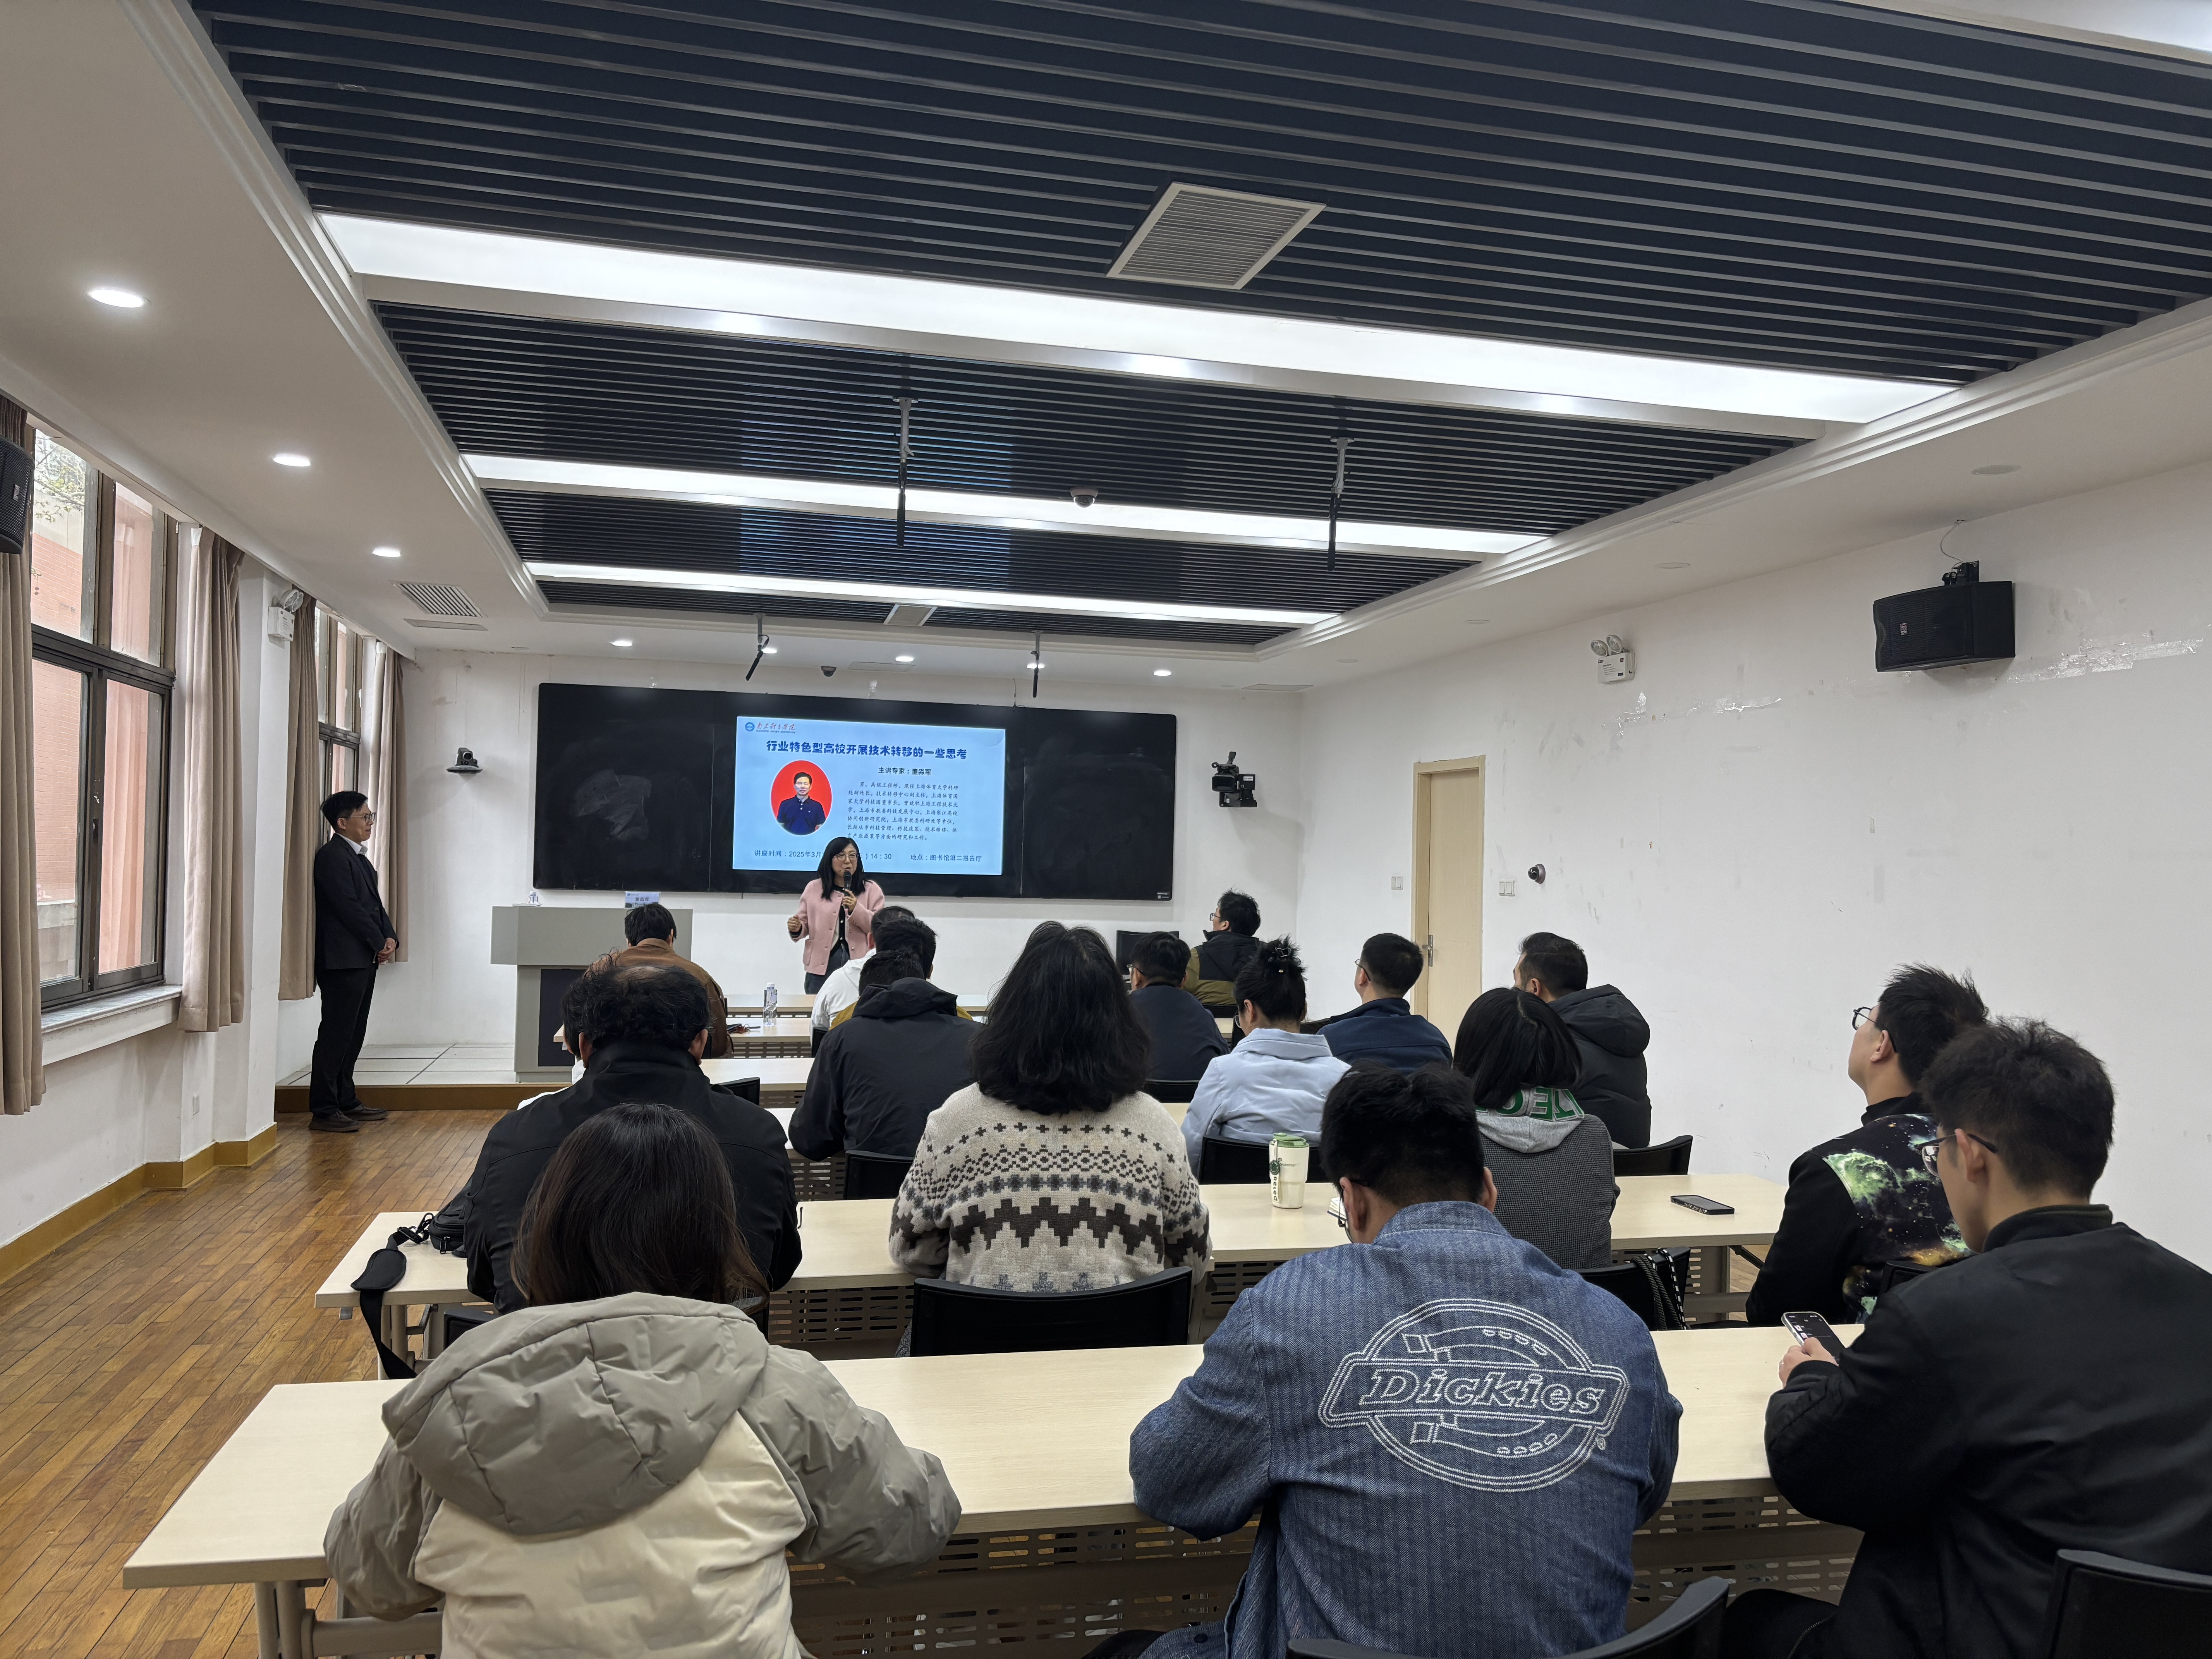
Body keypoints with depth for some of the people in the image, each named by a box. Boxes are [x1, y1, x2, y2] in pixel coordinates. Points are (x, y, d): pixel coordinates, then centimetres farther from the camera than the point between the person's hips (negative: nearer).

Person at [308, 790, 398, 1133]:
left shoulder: (358, 857, 19)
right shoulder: (332, 856, -12)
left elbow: (374, 903, 18)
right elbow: (349, 907, -17)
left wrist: (390, 937, 3)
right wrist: (380, 942, -11)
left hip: (364, 959, 10)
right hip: (342, 960, -10)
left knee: (353, 1033, 14)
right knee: (336, 1034, -7)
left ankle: (346, 1101, 22)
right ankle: (323, 1111, -3)